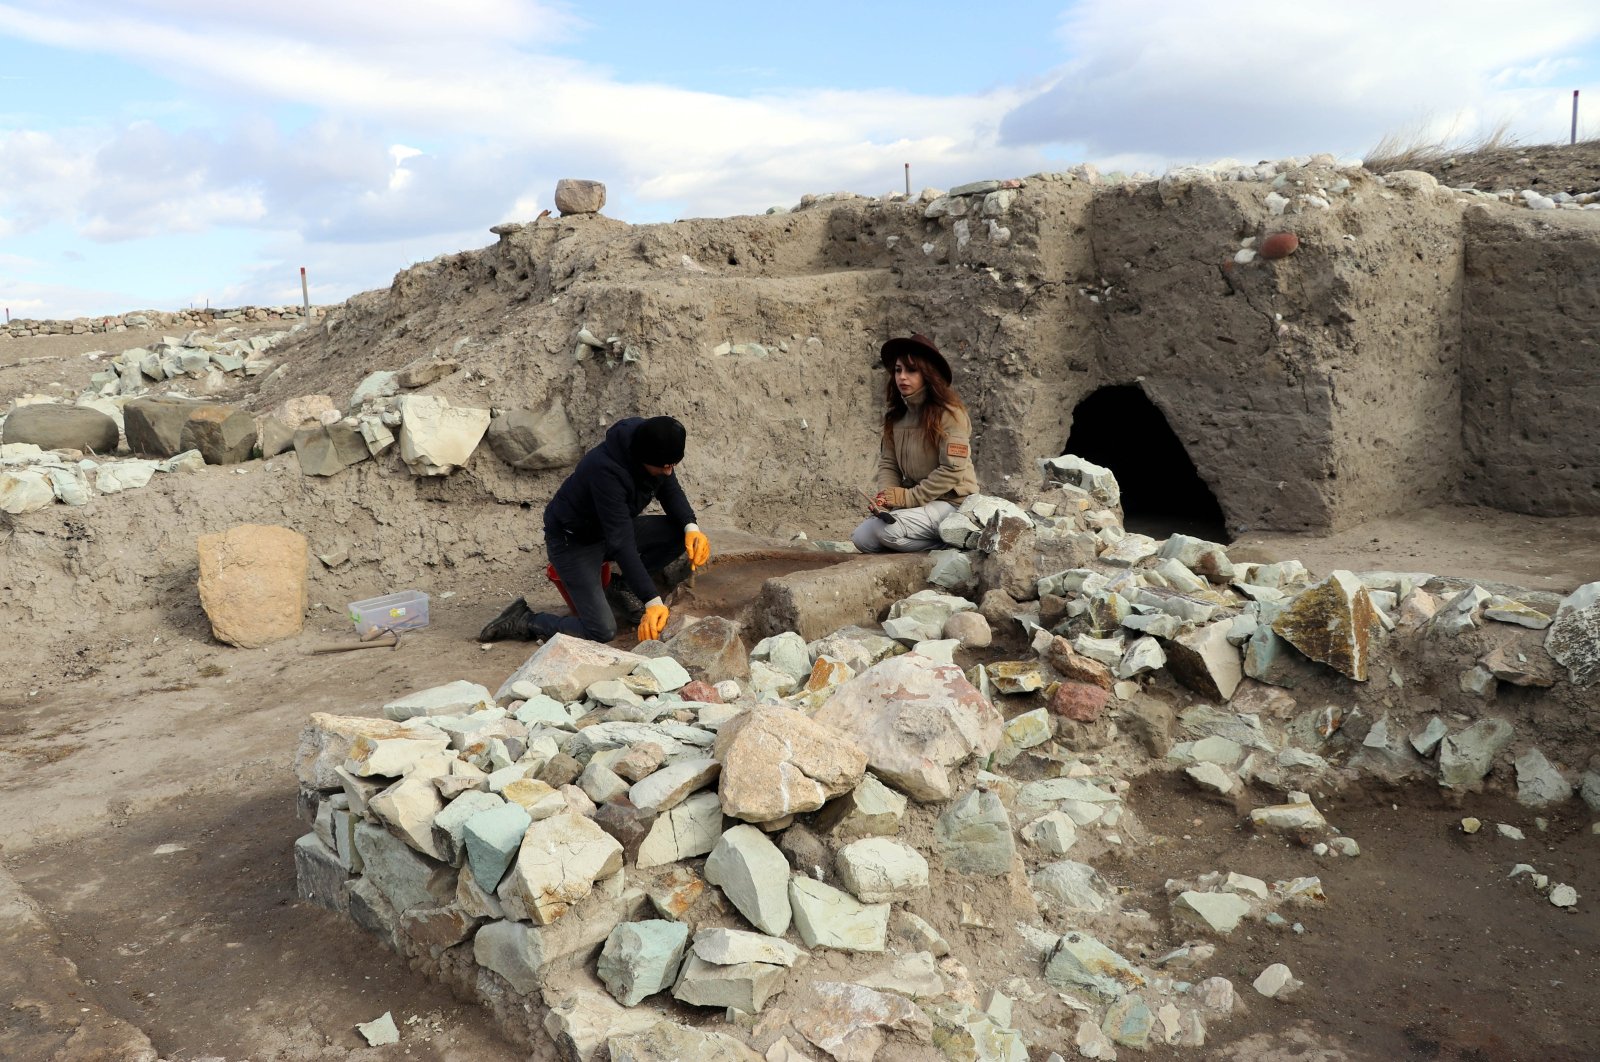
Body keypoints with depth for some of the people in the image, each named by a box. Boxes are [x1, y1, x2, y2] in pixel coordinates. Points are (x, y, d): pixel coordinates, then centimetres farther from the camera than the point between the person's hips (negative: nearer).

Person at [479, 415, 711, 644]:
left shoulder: (656, 451, -15)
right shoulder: (605, 469, -37)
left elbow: (671, 491, 2)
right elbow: (620, 541, -39)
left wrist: (691, 527, -20)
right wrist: (652, 601, -43)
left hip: (611, 528, 8)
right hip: (573, 540, -7)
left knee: (682, 534, -14)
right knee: (603, 631, -18)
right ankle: (524, 621, 2)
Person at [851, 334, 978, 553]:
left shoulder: (949, 413, -12)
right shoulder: (895, 415, 9)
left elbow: (952, 470, -17)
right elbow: (887, 463, 7)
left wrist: (907, 497, -17)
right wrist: (885, 497, -13)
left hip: (951, 501, -7)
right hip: (916, 501, 8)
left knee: (887, 530, -29)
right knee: (862, 538, -10)